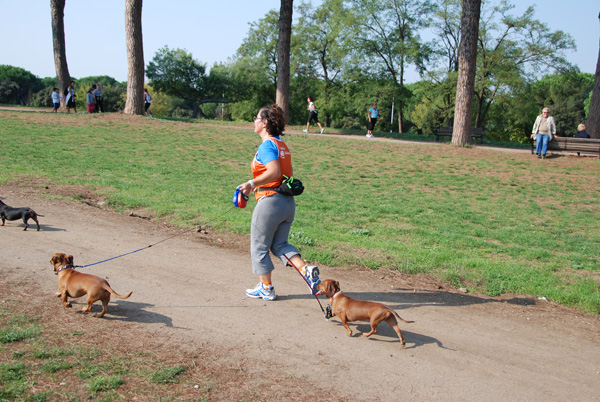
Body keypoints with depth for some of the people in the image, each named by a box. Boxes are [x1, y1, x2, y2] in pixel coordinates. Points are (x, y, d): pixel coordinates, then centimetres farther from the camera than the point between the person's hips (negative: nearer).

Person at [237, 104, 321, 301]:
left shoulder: (267, 145, -13)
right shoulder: (282, 145, 14)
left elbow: (274, 172, -27)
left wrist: (252, 183, -22)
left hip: (270, 201, -9)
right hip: (288, 201, 9)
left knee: (259, 246, 9)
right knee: (279, 244, 18)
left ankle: (266, 288, 19)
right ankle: (306, 270, -2)